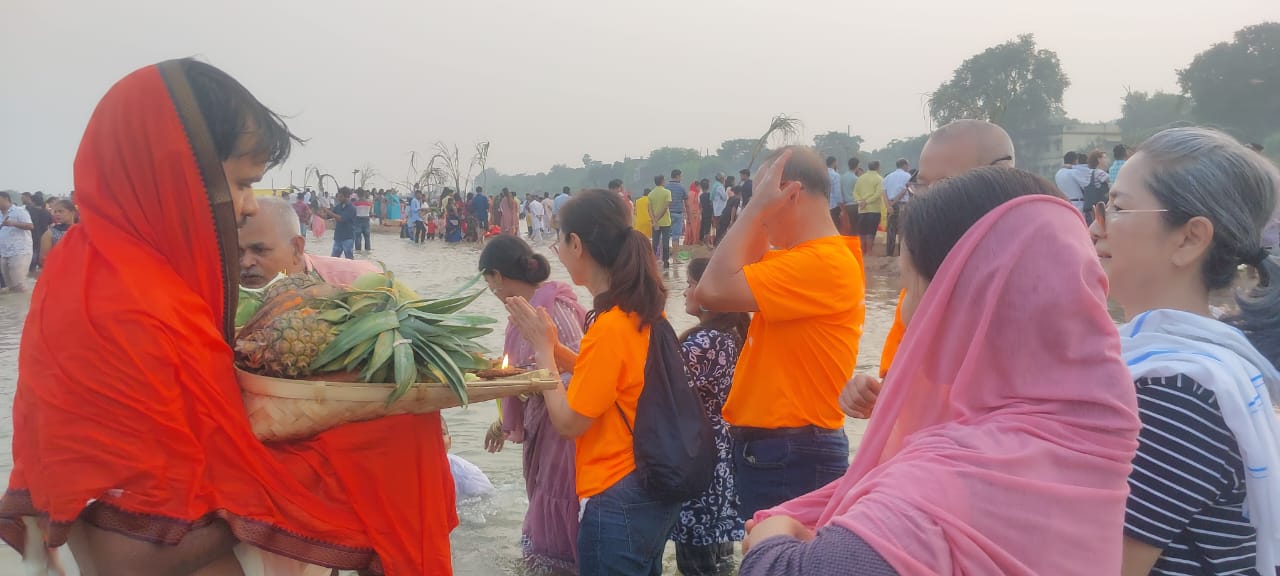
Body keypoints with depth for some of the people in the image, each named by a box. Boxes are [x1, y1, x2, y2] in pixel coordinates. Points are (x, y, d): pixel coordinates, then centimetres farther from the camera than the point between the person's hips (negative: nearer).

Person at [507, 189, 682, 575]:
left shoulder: (609, 326, -23)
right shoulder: (643, 311, 3)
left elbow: (568, 422, -17)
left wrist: (542, 347, -9)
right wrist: (551, 346, 6)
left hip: (617, 502, -9)